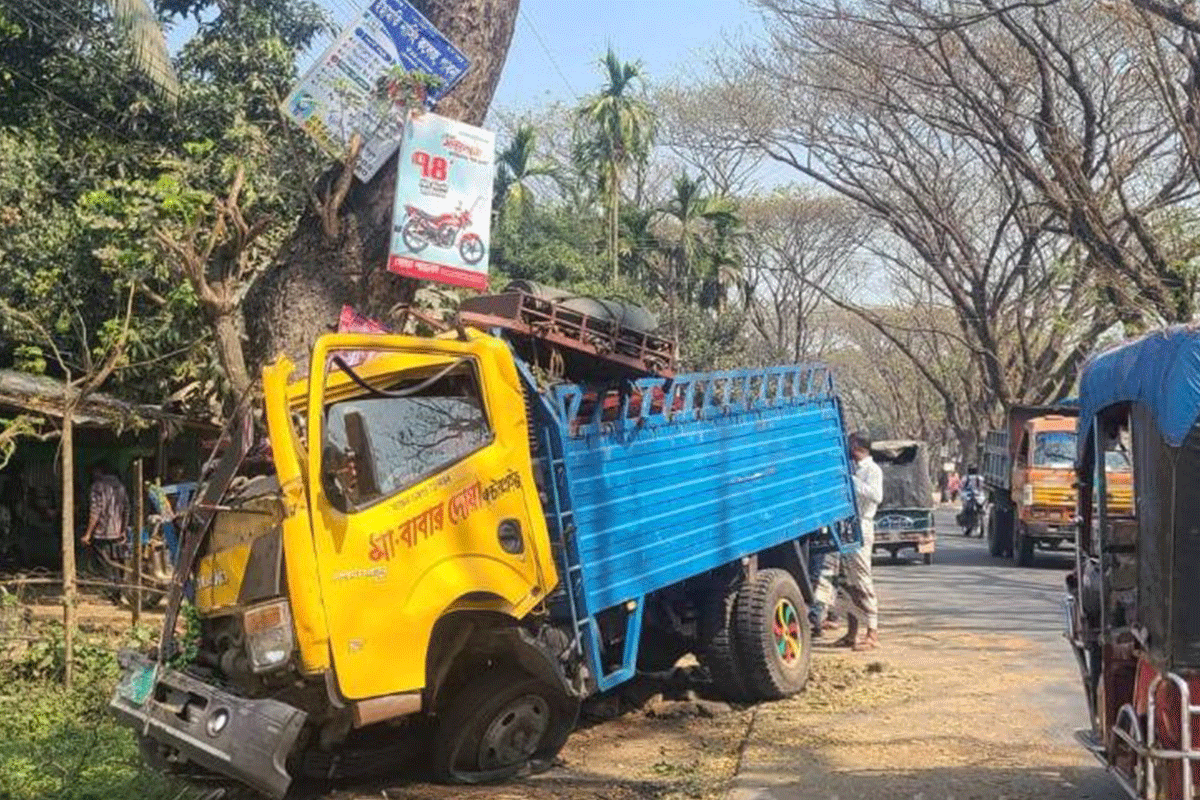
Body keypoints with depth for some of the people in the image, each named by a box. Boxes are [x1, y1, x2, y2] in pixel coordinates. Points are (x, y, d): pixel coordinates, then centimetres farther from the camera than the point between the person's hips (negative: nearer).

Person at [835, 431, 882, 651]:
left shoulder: (872, 470, -9)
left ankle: (872, 634, -6)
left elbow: (876, 495, -28)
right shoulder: (853, 468, 18)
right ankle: (851, 633, 16)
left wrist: (851, 480, -28)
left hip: (860, 527, -9)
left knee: (863, 581, -9)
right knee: (849, 582, 10)